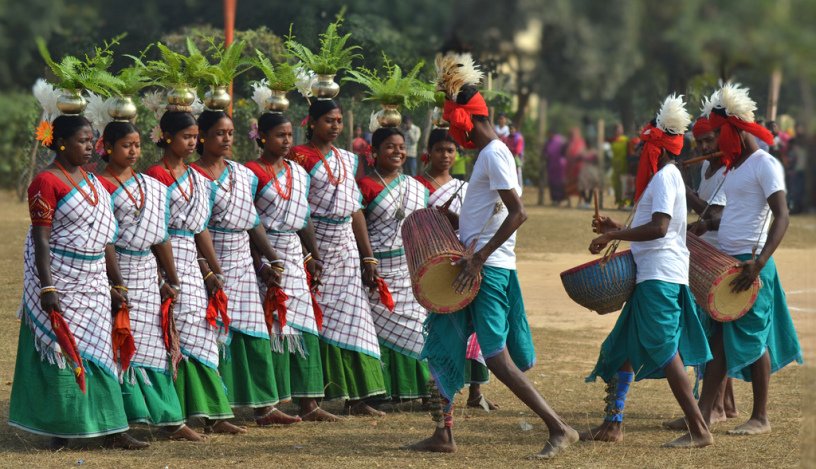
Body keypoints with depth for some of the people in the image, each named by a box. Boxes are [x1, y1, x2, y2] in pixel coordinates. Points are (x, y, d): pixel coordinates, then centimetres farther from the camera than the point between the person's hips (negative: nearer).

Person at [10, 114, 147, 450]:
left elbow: (104, 237, 15)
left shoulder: (90, 180, 12)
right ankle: (60, 428, 7)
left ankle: (109, 430, 8)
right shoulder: (47, 182, -11)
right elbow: (41, 238, -16)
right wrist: (47, 288, -22)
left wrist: (117, 283, 14)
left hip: (92, 281, 7)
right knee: (62, 350, -2)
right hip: (60, 279, -7)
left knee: (96, 352, 7)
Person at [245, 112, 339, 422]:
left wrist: (314, 256, 13)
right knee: (272, 327, -7)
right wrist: (261, 264, -17)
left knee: (304, 326, 4)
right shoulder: (252, 173, -7)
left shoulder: (298, 173, 14)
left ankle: (308, 403, 7)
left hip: (294, 254, 7)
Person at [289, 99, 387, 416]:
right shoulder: (300, 157, -6)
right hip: (315, 247, -6)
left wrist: (369, 258, 13)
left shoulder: (347, 160, 15)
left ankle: (355, 398, 3)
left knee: (351, 317, 2)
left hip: (345, 247, 6)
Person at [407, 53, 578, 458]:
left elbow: (518, 213, -23)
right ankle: (443, 435, 18)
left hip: (490, 270, -11)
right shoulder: (487, 153, 17)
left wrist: (479, 257, -26)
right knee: (442, 344, 13)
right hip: (475, 269, 11)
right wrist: (457, 221, 13)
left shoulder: (494, 153, -14)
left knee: (497, 356, -12)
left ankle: (559, 429, -11)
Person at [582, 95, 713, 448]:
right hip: (652, 276, 11)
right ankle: (613, 424, 19)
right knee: (624, 346, 14)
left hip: (660, 277, -11)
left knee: (664, 350, -12)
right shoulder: (664, 177, 19)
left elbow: (659, 228, -25)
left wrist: (612, 236, -20)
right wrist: (617, 230, 19)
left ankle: (699, 429, -13)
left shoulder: (665, 177, -12)